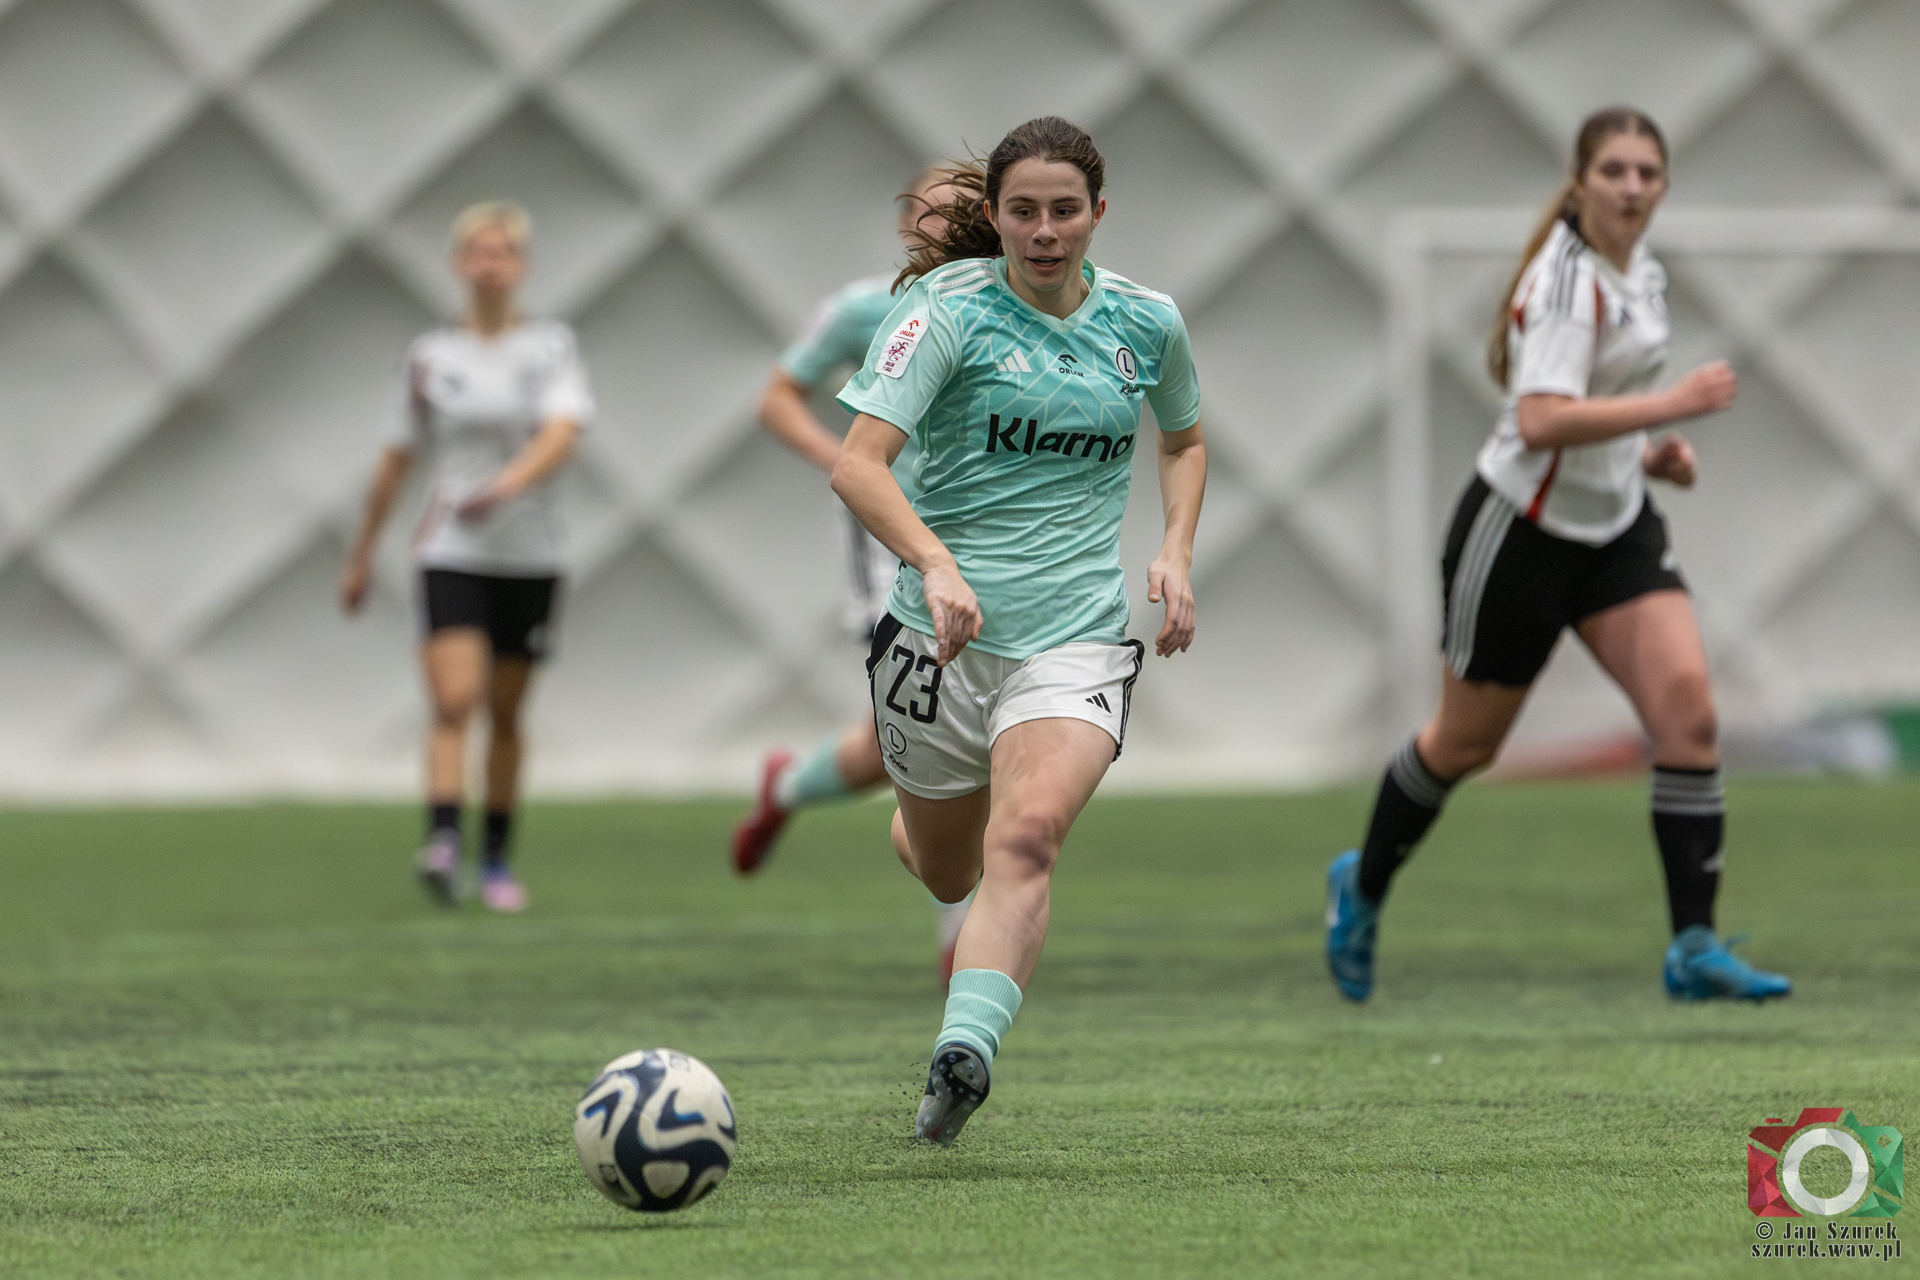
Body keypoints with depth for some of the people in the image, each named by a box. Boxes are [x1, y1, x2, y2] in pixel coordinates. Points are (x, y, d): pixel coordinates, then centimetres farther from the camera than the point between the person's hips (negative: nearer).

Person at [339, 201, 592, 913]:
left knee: (505, 713, 8)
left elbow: (562, 434, -16)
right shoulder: (431, 355, 5)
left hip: (528, 556, 0)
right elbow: (397, 458, 13)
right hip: (450, 554, 0)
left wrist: (506, 485, -34)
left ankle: (496, 862, 19)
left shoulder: (550, 347, 1)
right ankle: (441, 846, -28)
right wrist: (362, 555, 17)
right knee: (455, 700, -17)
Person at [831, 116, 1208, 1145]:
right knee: (946, 873, 15)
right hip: (944, 634, 0)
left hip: (1078, 642, 1)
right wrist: (936, 562, -36)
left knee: (1026, 838, -26)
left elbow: (1183, 440, 27)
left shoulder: (1146, 323, 5)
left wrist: (1175, 551, 9)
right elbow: (857, 463, -19)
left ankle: (964, 1055, -38)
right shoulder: (949, 309, -8)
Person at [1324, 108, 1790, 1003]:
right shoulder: (1568, 281, -22)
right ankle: (1362, 887, 38)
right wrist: (1672, 405, -36)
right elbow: (1541, 422, -35)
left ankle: (1693, 948, -13)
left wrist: (1647, 451, 6)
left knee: (1687, 707, -14)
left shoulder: (1642, 274, 6)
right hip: (1523, 529, -7)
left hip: (1616, 525, 7)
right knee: (1466, 742, 10)